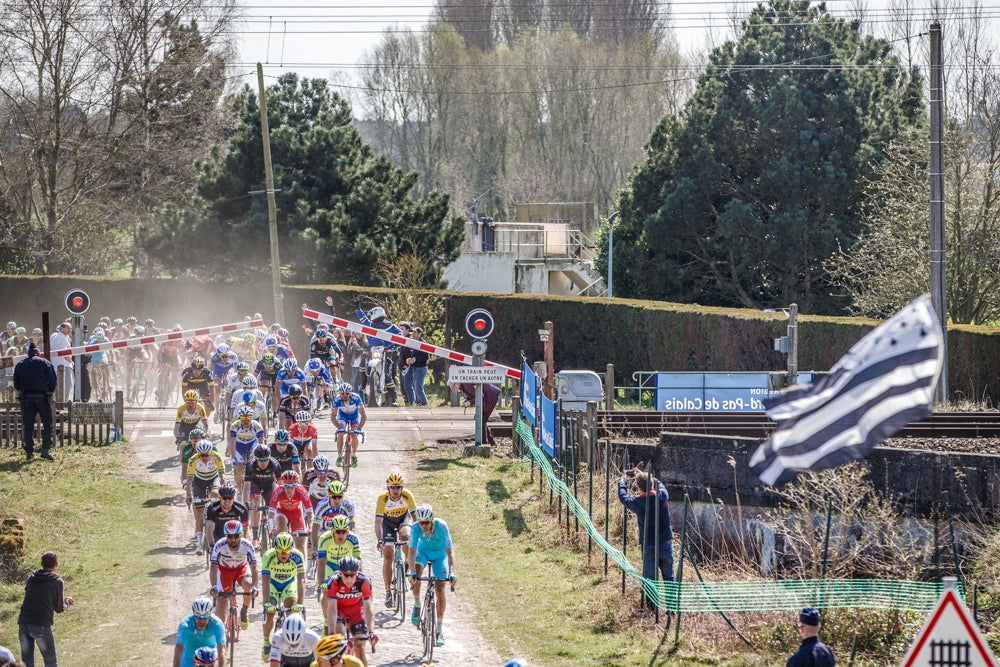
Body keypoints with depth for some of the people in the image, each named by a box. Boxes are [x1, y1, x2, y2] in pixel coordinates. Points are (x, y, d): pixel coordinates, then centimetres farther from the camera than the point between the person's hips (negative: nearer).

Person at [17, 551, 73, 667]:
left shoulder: (31, 578, 13)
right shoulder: (57, 581, -1)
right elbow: (59, 609, 4)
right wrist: (67, 603, 28)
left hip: (23, 623, 5)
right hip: (41, 625, -5)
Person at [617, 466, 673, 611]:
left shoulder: (638, 502, -15)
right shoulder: (662, 495, -11)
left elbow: (623, 497, 6)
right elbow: (658, 483, 12)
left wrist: (623, 481, 24)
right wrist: (642, 475, 23)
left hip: (648, 546, -2)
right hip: (665, 544, 2)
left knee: (649, 577, 8)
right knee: (668, 576, 13)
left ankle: (651, 604, 11)